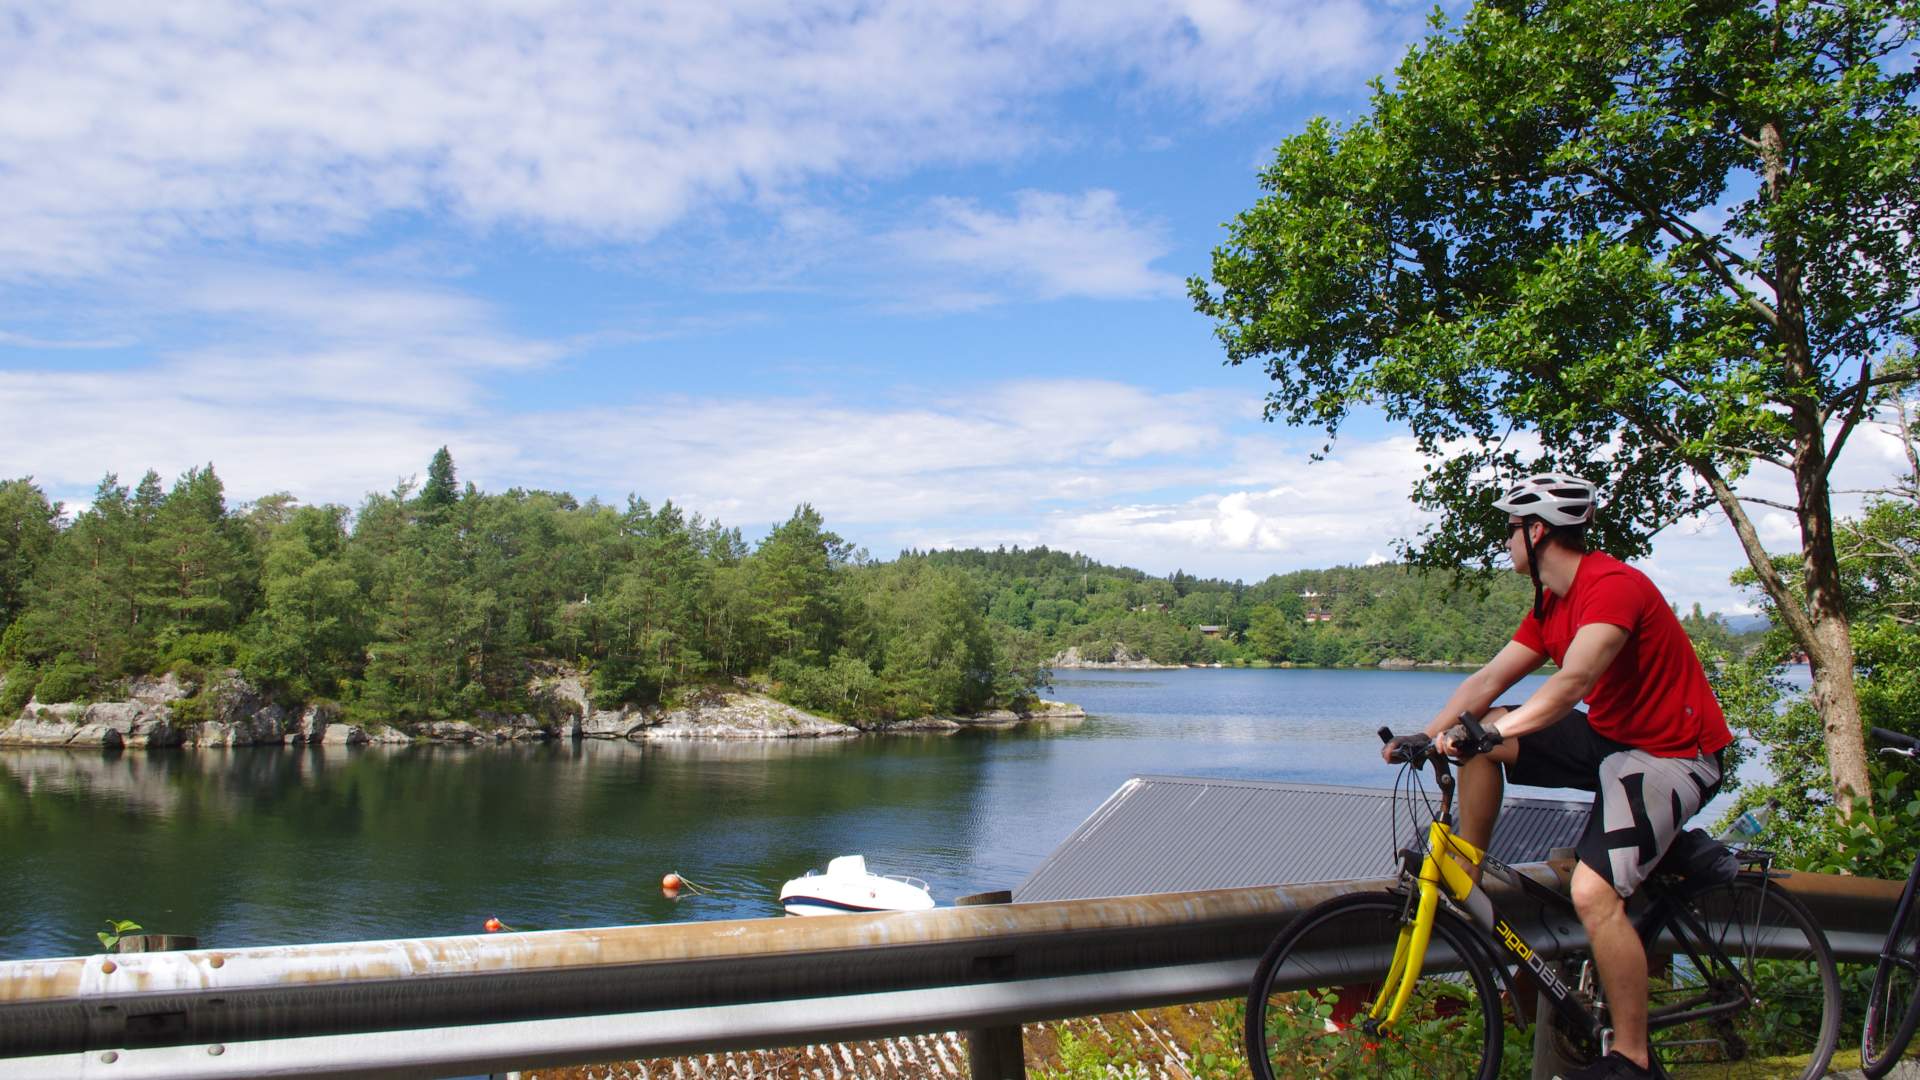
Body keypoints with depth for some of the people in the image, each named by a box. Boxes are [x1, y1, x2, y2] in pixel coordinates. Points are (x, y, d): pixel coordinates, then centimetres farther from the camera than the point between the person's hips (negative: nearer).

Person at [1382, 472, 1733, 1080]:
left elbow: (1574, 679, -37)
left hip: (1672, 756, -9)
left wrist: (1496, 731, -49)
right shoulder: (1550, 605, 8)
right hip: (1610, 737, 9)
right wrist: (1428, 735, -8)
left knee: (1594, 893, -23)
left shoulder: (1613, 585, -22)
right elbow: (1491, 677, 3)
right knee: (1480, 736, -2)